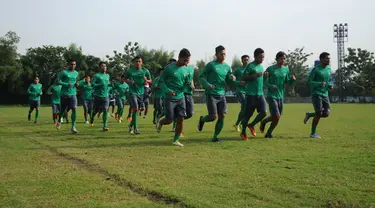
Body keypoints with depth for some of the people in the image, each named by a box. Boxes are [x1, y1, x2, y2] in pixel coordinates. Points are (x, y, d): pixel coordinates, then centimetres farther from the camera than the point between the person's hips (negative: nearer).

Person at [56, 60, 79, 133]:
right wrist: (67, 84, -20)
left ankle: (73, 127, -9)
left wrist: (76, 84, 2)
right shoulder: (64, 72, -7)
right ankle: (59, 121, 41)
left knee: (74, 109, -13)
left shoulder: (76, 73, 9)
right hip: (64, 94, -3)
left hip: (73, 94, 3)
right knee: (63, 110, 10)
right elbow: (58, 81, -8)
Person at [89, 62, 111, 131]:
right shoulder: (97, 75, -2)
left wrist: (109, 85, 9)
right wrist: (100, 85, -21)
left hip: (106, 96, 3)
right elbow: (92, 84, -9)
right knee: (96, 110, 9)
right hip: (98, 96, -3)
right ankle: (92, 118, 43)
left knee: (105, 110, -13)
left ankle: (105, 126, -14)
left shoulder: (107, 75, 14)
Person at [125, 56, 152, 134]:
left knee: (137, 110, 11)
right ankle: (135, 128, -11)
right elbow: (125, 78, 14)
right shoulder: (130, 71, 0)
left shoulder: (145, 71, 2)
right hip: (132, 92, -3)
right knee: (135, 109, -17)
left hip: (141, 93, 3)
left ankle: (131, 125, 33)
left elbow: (150, 81, 10)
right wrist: (129, 81, -8)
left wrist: (146, 80, -13)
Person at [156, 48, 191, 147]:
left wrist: (189, 84, -10)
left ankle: (176, 140, 10)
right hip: (170, 98, -4)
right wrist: (168, 91, -21)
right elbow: (161, 81, -6)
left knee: (181, 119, -3)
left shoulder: (186, 69, 5)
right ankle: (160, 122, 34)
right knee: (169, 120, 0)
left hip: (181, 98, 4)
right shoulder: (169, 68, -11)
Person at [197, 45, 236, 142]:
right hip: (211, 94, -5)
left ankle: (215, 137, 10)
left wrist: (232, 78, -5)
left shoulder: (227, 67, 12)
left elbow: (228, 81, 18)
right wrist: (207, 85, -21)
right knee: (213, 117, -9)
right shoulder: (211, 65, -4)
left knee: (222, 116, -4)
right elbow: (201, 77, -3)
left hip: (222, 95, 5)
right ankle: (202, 119, 25)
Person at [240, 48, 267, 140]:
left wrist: (264, 75, 12)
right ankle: (243, 132, 17)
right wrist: (255, 75, -22)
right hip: (251, 94, -7)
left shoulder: (261, 66, 16)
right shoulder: (250, 66, -8)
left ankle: (251, 125, 17)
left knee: (264, 112, -6)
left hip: (260, 94, 7)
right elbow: (243, 78, -14)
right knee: (248, 114, 0)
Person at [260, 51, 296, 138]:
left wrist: (292, 79, -9)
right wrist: (271, 86, -23)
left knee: (275, 117, 9)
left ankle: (263, 122, 37)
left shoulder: (286, 69, 9)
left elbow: (288, 82, 12)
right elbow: (264, 82, -5)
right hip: (271, 96, -6)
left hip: (281, 96, 6)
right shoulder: (270, 69, -6)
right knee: (277, 116, -13)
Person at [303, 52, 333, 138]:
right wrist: (319, 84, -24)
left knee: (326, 114, -4)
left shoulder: (329, 69, 12)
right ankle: (313, 133, 1)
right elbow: (309, 82, -9)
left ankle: (309, 115, 21)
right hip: (316, 94, -6)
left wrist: (330, 85, 2)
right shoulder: (316, 69, -8)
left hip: (325, 95, 7)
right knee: (319, 113, -13)